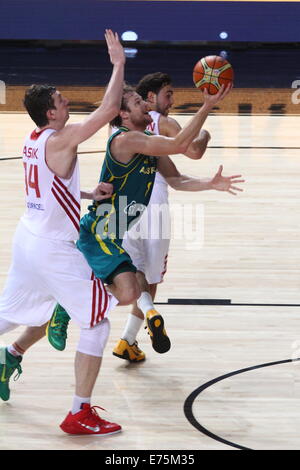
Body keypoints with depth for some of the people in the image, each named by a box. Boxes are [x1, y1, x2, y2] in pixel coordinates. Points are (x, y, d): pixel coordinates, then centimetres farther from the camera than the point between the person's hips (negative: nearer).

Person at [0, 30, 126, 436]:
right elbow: (109, 109, -25)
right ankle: (80, 414, -1)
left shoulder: (34, 141, 8)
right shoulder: (60, 140, -18)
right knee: (96, 323, -1)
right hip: (55, 249, -9)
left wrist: (89, 194, 12)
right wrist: (119, 63, -16)